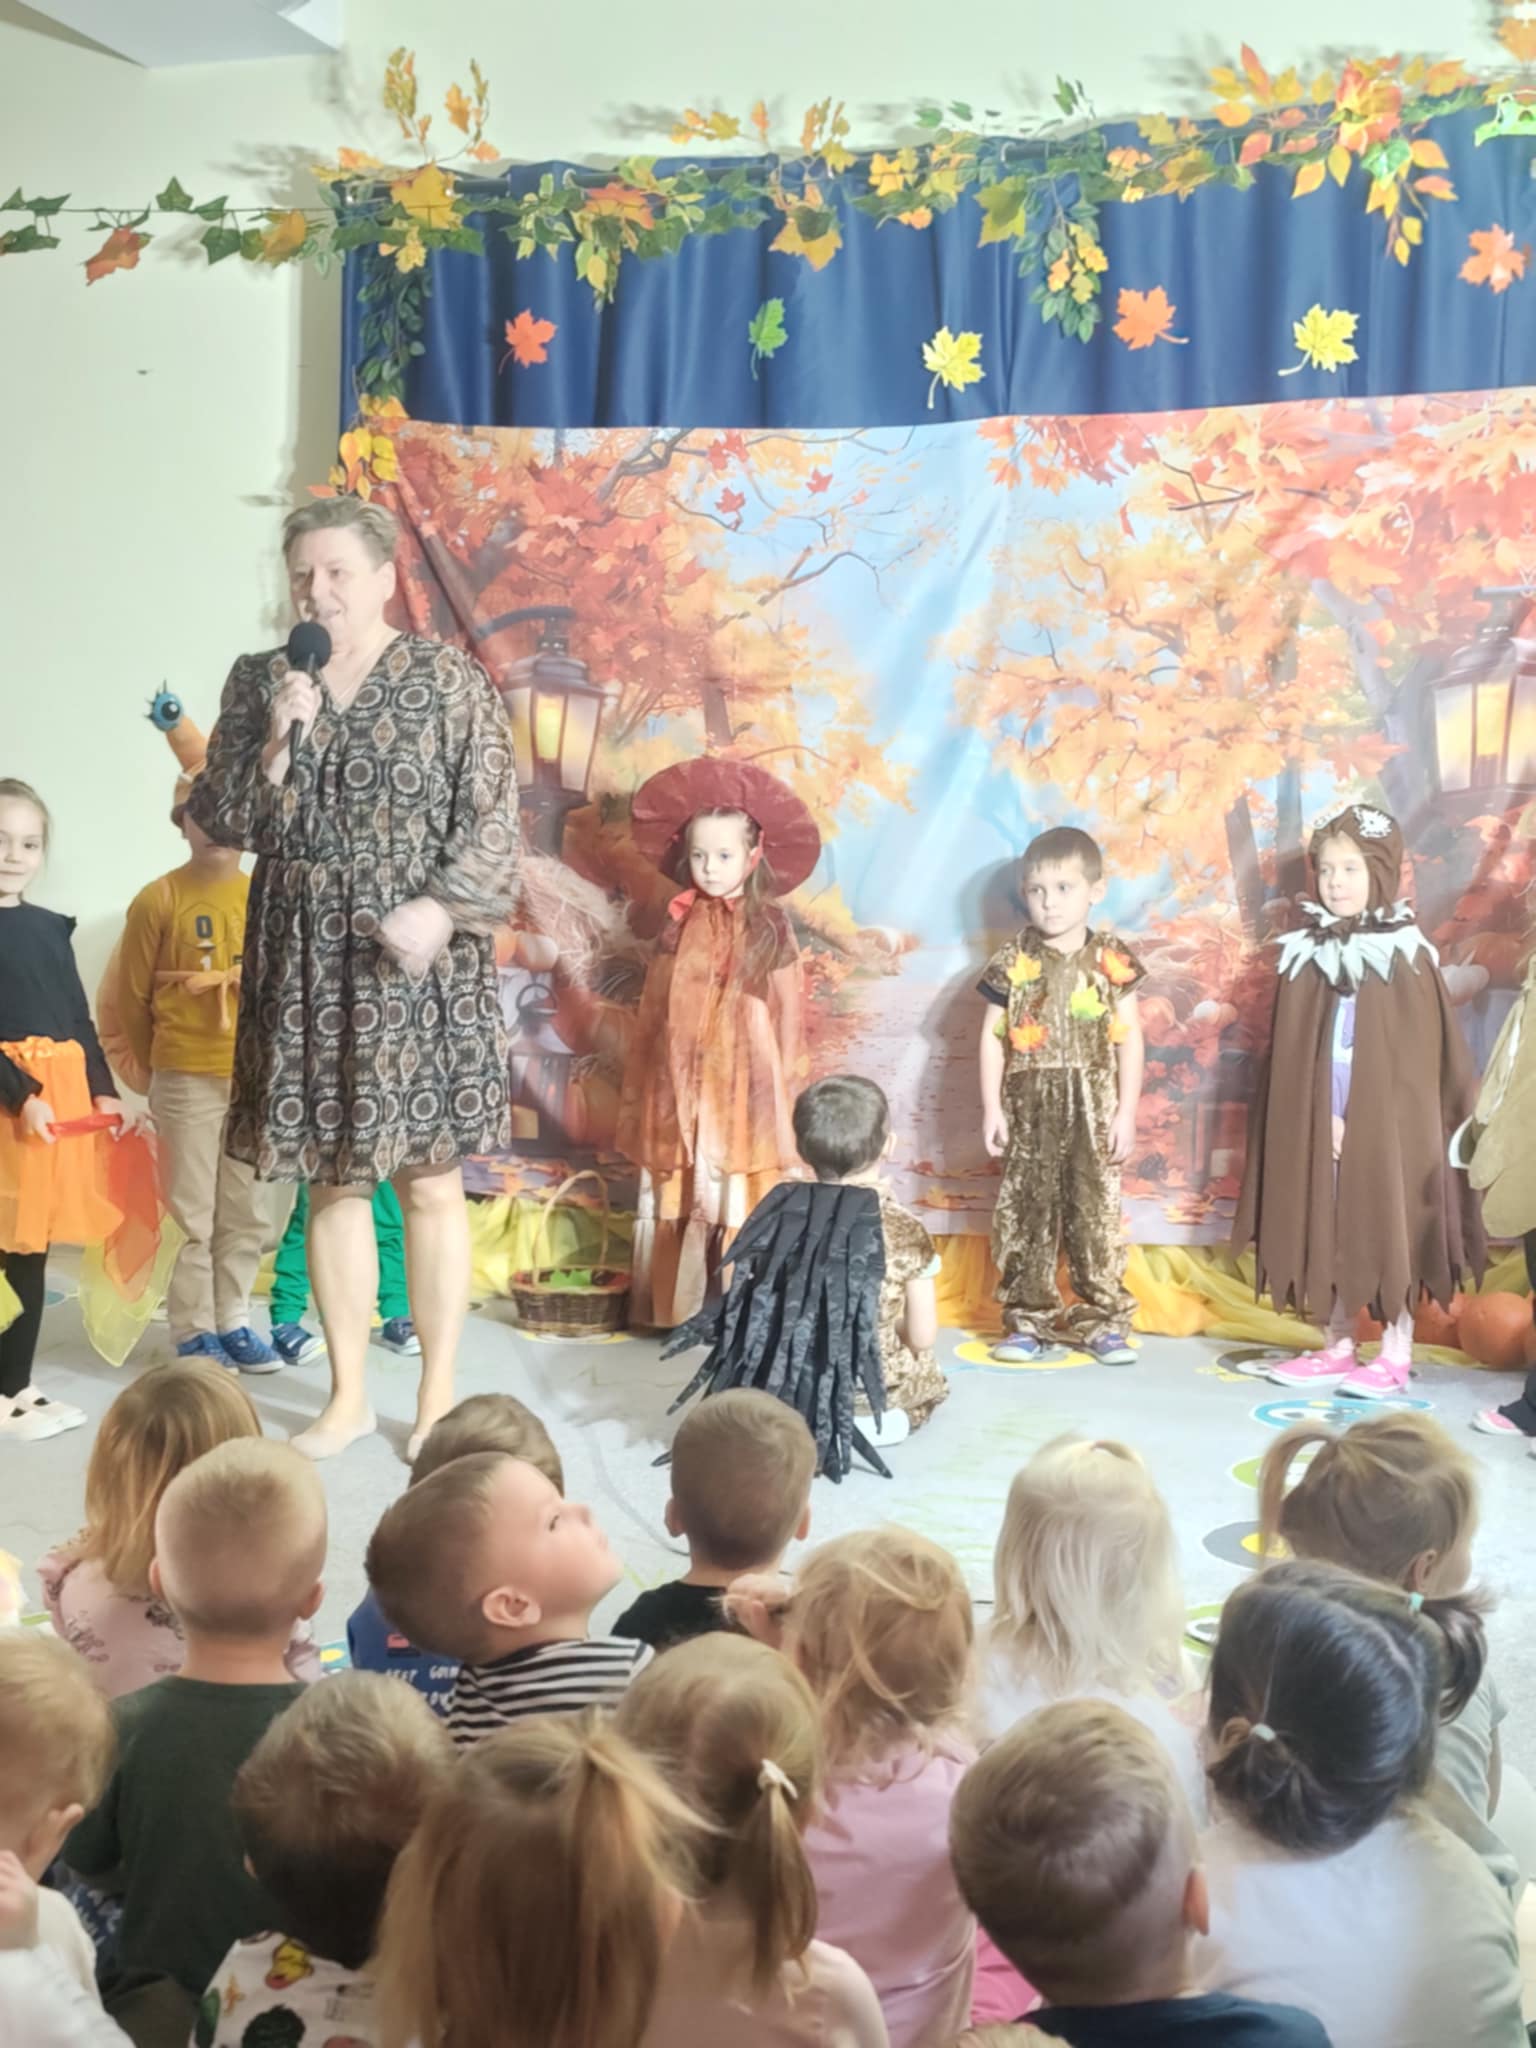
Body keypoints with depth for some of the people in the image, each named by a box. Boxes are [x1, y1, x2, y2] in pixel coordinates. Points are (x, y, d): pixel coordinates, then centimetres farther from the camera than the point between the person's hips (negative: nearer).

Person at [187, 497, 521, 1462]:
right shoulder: (258, 680, 8)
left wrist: (442, 909, -18)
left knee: (430, 1181, 0)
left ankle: (440, 1397, 12)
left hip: (419, 965, -3)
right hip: (305, 966, 3)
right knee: (334, 1182, 9)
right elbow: (218, 820, 4)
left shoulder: (450, 680, -2)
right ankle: (350, 1393, 20)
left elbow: (494, 820, -4)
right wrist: (276, 740, -11)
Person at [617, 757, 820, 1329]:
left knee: (738, 1202, -2)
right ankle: (674, 1308, 12)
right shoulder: (679, 924, 6)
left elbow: (786, 1015, 2)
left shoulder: (770, 929, -1)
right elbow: (652, 1010, 9)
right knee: (677, 1196, 5)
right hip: (679, 1083, 3)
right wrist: (640, 1086, 8)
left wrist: (782, 1086, 1)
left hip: (743, 1086, -3)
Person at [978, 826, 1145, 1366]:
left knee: (1096, 1213, 2)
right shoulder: (1013, 963, 2)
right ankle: (1027, 1320, 12)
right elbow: (993, 1039, 4)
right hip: (1030, 1107, 1)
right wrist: (992, 1108, -2)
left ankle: (1104, 1321, 11)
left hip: (1093, 1106, 0)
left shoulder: (1112, 960, 1)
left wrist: (1126, 1110, -3)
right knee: (1026, 1211, 4)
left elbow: (1130, 1038, 2)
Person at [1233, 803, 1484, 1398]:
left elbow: (1418, 1057, -8)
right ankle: (1337, 1348, 20)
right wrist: (1320, 1119, -7)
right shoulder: (1305, 954, 5)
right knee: (1328, 1233, 9)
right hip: (1316, 1123, 4)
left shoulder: (1408, 956, -6)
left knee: (1389, 1233, 1)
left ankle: (1395, 1356, 11)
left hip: (1387, 1123, -4)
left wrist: (1364, 1122, -12)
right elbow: (1289, 1054, 4)